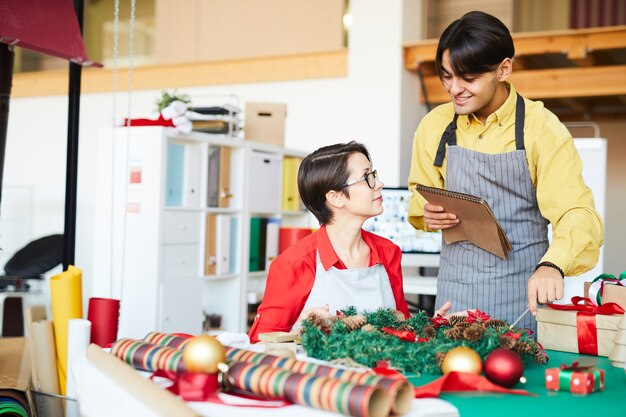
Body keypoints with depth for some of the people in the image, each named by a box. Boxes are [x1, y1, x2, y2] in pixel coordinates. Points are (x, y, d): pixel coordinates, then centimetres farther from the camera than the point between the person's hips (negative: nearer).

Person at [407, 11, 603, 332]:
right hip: (457, 284, 3)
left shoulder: (541, 128, -11)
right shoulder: (434, 126, 1)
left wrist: (553, 265, -35)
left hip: (523, 285, -3)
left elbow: (578, 213, -17)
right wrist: (428, 213, -10)